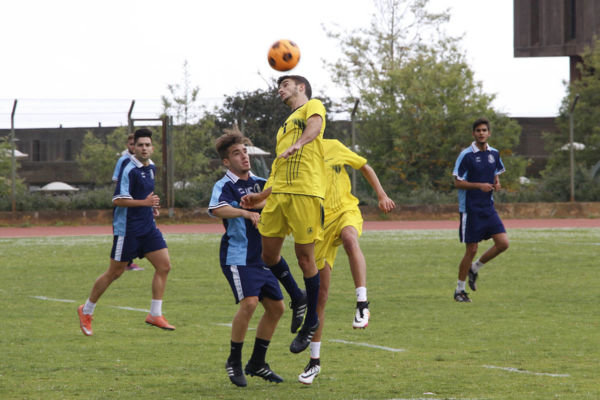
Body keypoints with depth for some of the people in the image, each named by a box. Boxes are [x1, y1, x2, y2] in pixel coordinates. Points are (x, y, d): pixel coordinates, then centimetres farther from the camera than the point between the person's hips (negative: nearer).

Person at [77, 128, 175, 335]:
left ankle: (155, 315, 3)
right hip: (127, 229, -8)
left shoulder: (151, 168, 11)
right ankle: (86, 311, 17)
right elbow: (117, 200, -21)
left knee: (164, 265, -3)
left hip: (147, 227, 8)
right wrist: (144, 202, -26)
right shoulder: (129, 170, -16)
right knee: (115, 272, 1)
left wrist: (152, 206, 12)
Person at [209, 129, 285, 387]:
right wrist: (246, 213, -43)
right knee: (249, 302, -22)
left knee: (276, 306, 7)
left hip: (262, 256, 8)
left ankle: (257, 363, 20)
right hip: (237, 256, -7)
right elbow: (217, 209, -27)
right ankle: (234, 361, -7)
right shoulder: (225, 185, -7)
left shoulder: (259, 182, 13)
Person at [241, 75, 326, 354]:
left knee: (305, 257, -5)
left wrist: (297, 144, -34)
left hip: (306, 193, -7)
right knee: (269, 254, 4)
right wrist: (261, 196, 16)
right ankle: (297, 299, 27)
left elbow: (315, 125, -15)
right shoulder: (284, 128, 31)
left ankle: (311, 321, 8)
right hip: (278, 194, 7)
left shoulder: (313, 106, 10)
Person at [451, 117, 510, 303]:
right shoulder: (466, 155, -10)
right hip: (470, 209, -6)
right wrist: (479, 185, -21)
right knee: (471, 250, -3)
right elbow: (457, 183, -10)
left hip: (488, 208, 6)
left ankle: (474, 269, 17)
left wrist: (496, 184, -1)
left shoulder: (494, 154, 8)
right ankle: (459, 290, 12)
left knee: (503, 243, -6)